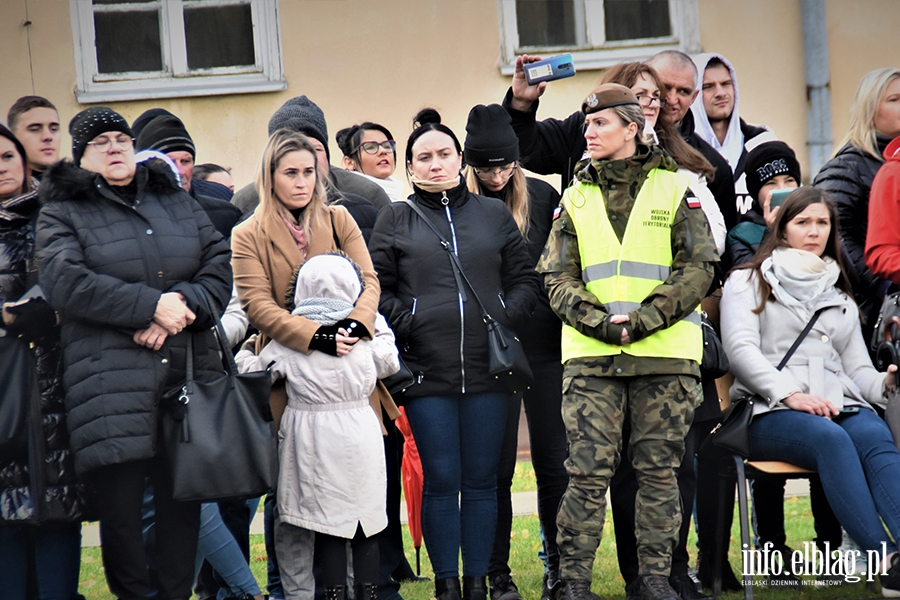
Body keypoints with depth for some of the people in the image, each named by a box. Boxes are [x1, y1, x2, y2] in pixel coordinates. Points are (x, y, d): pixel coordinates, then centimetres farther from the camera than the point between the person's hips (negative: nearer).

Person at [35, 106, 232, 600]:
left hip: (188, 373, 3)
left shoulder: (177, 202, 20)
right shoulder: (62, 212, 8)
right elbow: (64, 281, -8)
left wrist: (183, 302, -9)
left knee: (183, 502, 3)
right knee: (120, 505, -5)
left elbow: (222, 263, 11)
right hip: (112, 386, -3)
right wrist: (152, 306, -13)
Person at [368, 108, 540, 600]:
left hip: (488, 367, 2)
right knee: (441, 481, -1)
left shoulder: (493, 214, 13)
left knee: (481, 480, 5)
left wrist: (505, 317, -3)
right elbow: (377, 289, 4)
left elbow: (524, 279, 13)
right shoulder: (394, 219, 8)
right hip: (427, 370, -1)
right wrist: (408, 326, -9)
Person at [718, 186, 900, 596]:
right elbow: (740, 348, -1)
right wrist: (790, 393, -17)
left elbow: (857, 368, 23)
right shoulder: (747, 282, 16)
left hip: (840, 406, 4)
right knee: (830, 438, -38)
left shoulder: (840, 298, 32)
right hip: (769, 411, -4)